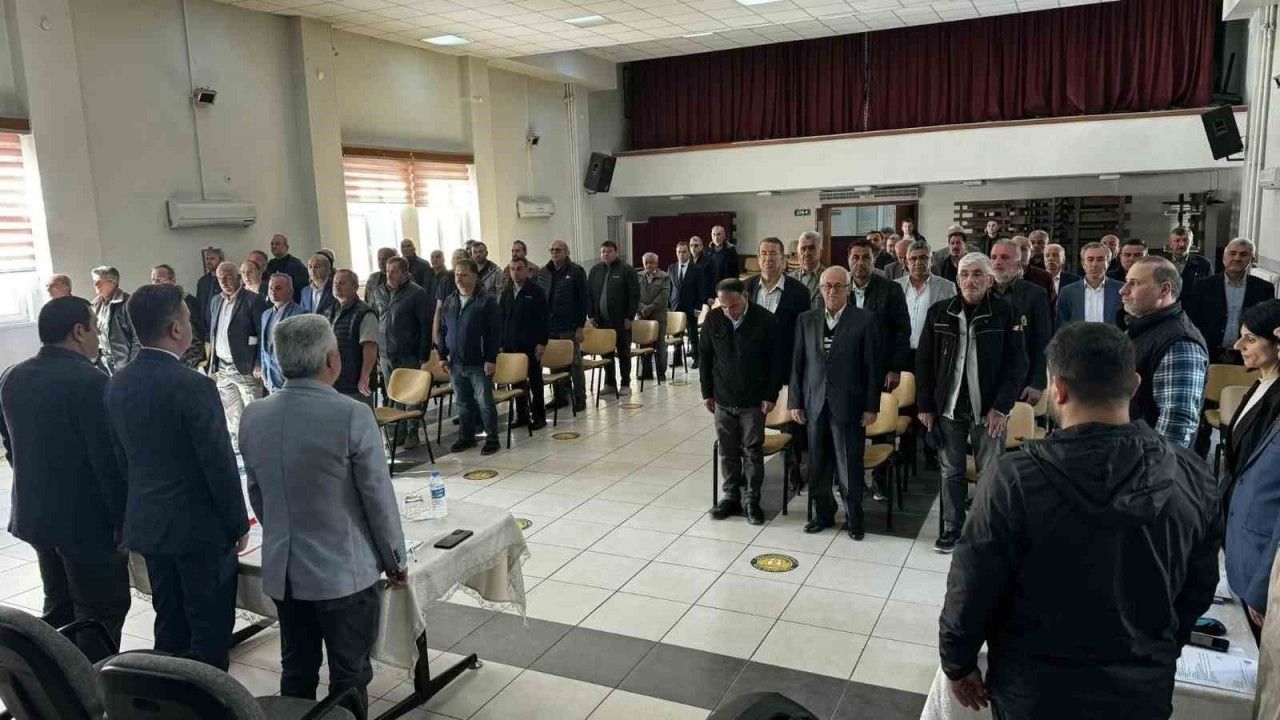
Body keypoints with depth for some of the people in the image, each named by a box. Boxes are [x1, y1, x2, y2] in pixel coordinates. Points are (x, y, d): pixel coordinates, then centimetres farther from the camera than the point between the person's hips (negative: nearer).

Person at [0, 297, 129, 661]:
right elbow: (108, 459, -21)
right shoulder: (89, 380, -21)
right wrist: (124, 519, -12)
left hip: (34, 514, 8)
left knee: (59, 608, 21)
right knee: (101, 612, 5)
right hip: (87, 518, -8)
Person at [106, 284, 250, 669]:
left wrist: (136, 510, 19)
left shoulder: (117, 383, 2)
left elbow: (121, 458, 9)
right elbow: (220, 464, -18)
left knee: (169, 624, 18)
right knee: (210, 629, 6)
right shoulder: (194, 387, -21)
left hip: (146, 523, 7)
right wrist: (239, 524, -6)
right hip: (201, 526, -7)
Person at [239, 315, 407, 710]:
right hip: (345, 571, -5)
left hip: (282, 569, 6)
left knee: (296, 674, 19)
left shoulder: (253, 417, -2)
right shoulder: (352, 415, -20)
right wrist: (395, 560, 1)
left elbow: (256, 494, 9)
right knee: (349, 678, 10)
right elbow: (379, 498, -14)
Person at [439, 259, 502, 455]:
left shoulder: (486, 301, -7)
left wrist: (491, 359, -15)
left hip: (479, 364, -5)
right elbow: (443, 330, 17)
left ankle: (492, 439, 9)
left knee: (484, 402, -1)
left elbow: (495, 333, -11)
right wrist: (443, 355, 10)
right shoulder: (450, 301, 10)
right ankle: (466, 437, 25)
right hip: (456, 363, 6)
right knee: (463, 403, 14)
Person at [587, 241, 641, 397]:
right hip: (602, 320, 4)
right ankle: (609, 383, 17)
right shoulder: (595, 270, 10)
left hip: (621, 320, -4)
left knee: (623, 353, 4)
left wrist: (629, 317, -11)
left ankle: (625, 384, 12)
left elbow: (635, 295, -7)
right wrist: (592, 315, 6)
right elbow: (589, 294, 13)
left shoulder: (626, 270, -4)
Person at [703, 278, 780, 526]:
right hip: (723, 399, 3)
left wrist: (770, 396, -8)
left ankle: (751, 500, 16)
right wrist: (707, 392, 6)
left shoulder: (765, 320, -12)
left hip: (753, 400, -3)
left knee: (753, 451, 5)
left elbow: (776, 361, -6)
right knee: (727, 452, 10)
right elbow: (706, 357, 6)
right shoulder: (713, 319, -4)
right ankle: (730, 496, 24)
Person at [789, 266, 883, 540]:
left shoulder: (865, 320, -4)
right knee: (818, 466, 13)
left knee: (850, 466, 5)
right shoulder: (806, 320, 6)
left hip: (848, 405, -3)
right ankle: (822, 513, 29)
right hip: (815, 404, 3)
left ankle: (854, 518, 21)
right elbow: (798, 363, 7)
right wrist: (795, 401, 3)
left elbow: (873, 366, -4)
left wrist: (871, 406, -7)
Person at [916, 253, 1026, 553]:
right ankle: (951, 528, 23)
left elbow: (1017, 363, -5)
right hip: (948, 407, 2)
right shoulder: (939, 312, 1)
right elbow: (923, 361, 5)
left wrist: (1001, 407, -12)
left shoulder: (1004, 313, -5)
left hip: (989, 410, -2)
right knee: (951, 472, 11)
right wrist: (925, 405, 2)